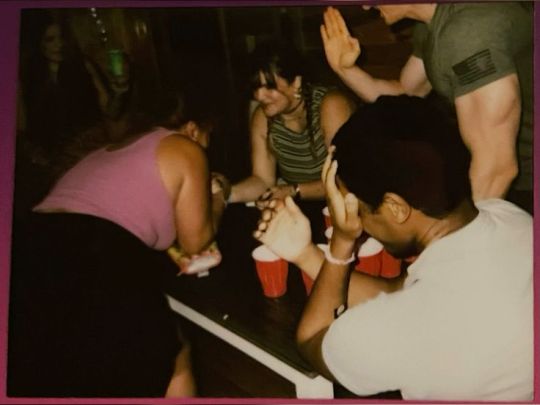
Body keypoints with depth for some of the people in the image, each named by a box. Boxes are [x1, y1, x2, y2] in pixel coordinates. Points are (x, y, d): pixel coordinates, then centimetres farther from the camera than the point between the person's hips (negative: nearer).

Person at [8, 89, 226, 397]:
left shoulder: (106, 150, 31)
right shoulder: (185, 149, 10)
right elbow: (195, 241, 14)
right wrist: (217, 202, 33)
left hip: (28, 261, 8)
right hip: (94, 272, -7)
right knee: (173, 364, 16)